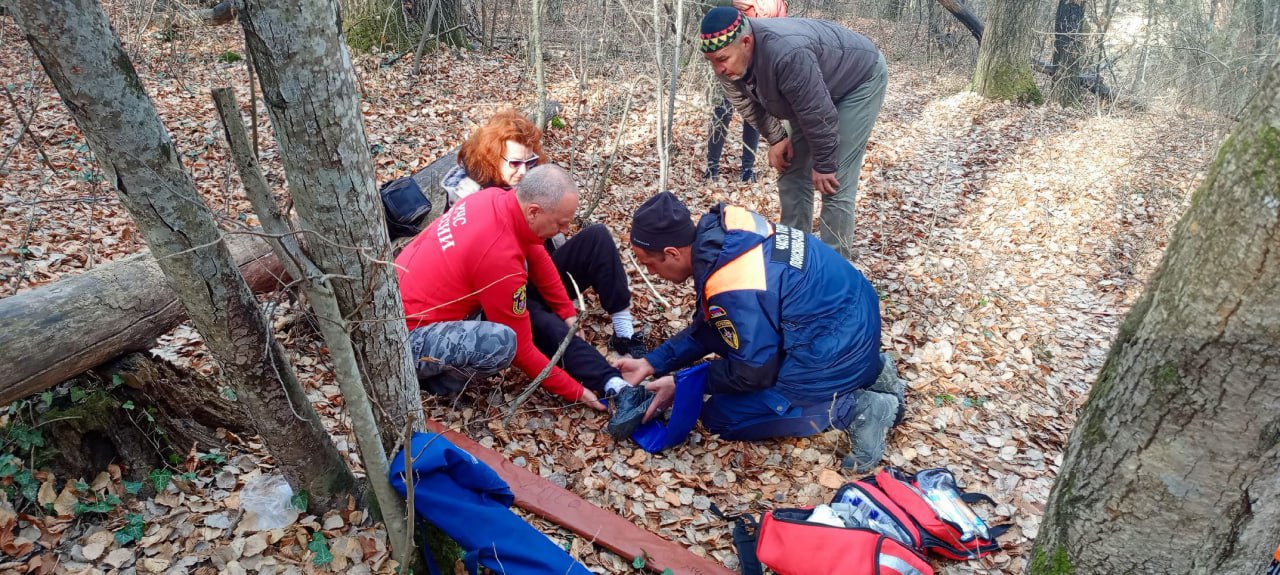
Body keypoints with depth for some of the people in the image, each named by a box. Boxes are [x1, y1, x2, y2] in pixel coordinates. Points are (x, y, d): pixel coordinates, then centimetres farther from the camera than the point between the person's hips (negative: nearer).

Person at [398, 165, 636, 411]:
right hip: (408, 337, -10)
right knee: (502, 342, -33)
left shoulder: (496, 197, -8)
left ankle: (610, 383, -2)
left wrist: (567, 313, 16)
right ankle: (438, 378, -3)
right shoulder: (500, 257, -30)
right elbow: (521, 348, -20)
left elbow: (537, 257, 9)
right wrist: (575, 392, -9)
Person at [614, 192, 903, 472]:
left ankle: (849, 409, -4)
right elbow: (705, 327, 10)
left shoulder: (735, 290, -28)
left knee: (720, 416, 2)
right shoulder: (718, 233, -2)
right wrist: (652, 363, 8)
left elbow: (754, 371, -13)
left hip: (837, 354, -8)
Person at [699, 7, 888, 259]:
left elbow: (818, 114, -32)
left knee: (834, 185, -15)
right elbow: (749, 105, 2)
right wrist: (776, 138, -5)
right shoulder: (728, 60, -18)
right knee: (792, 172, 7)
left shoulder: (786, 54, -43)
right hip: (810, 92, 8)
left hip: (860, 79, -8)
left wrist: (823, 165, -21)